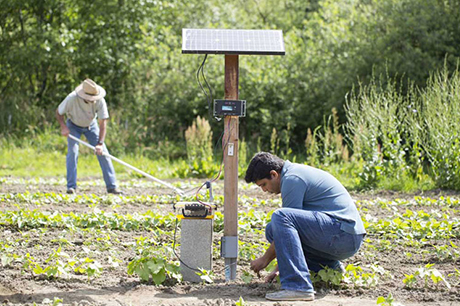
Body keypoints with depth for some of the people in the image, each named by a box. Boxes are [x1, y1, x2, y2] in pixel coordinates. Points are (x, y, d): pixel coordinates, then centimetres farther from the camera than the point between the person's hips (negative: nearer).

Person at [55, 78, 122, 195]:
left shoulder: (100, 101, -30)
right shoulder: (72, 99, -33)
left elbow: (103, 123, -26)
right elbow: (58, 112, -15)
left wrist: (100, 144, -34)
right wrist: (63, 127, -31)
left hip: (91, 125, 1)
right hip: (73, 125, -1)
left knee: (102, 153, -8)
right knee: (72, 152, -18)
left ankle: (111, 186, -5)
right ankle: (71, 187, -10)